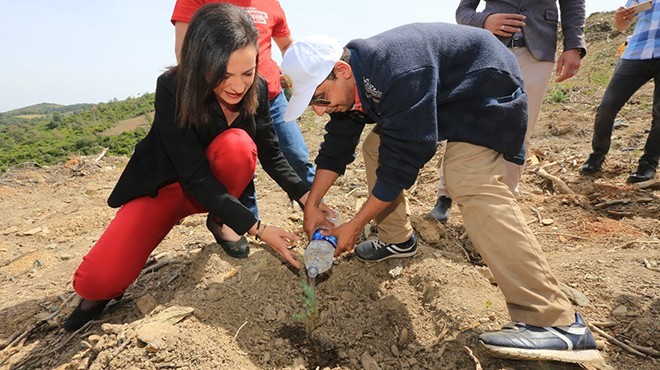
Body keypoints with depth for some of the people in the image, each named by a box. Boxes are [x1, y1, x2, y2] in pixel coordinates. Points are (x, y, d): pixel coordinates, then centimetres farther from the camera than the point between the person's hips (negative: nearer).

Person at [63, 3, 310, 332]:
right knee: (97, 279, -21)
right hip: (166, 184, -3)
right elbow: (194, 177, -30)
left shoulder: (257, 89, -14)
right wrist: (257, 228, -34)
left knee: (237, 144, -32)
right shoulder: (173, 89, -26)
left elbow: (271, 154, -6)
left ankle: (223, 224, -5)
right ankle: (100, 292, 18)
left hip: (218, 184, 3)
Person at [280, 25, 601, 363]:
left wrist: (354, 226, -26)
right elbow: (336, 146, -1)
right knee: (375, 147, 4)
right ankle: (397, 239, 17)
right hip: (437, 98, 10)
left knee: (470, 183, -31)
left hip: (484, 89, -9)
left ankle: (556, 322, -28)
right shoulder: (350, 81, -7)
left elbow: (402, 162, -34)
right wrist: (312, 205, -4)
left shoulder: (395, 72, -37)